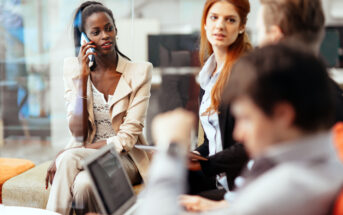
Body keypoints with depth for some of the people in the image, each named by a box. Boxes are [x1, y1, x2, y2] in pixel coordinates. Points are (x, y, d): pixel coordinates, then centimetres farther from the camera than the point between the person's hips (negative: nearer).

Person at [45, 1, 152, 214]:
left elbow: (127, 138, -13)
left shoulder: (139, 72, -7)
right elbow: (79, 135, -8)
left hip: (124, 159, -2)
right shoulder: (73, 69, 1)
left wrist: (63, 156, -20)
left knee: (83, 184, -34)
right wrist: (82, 78, -16)